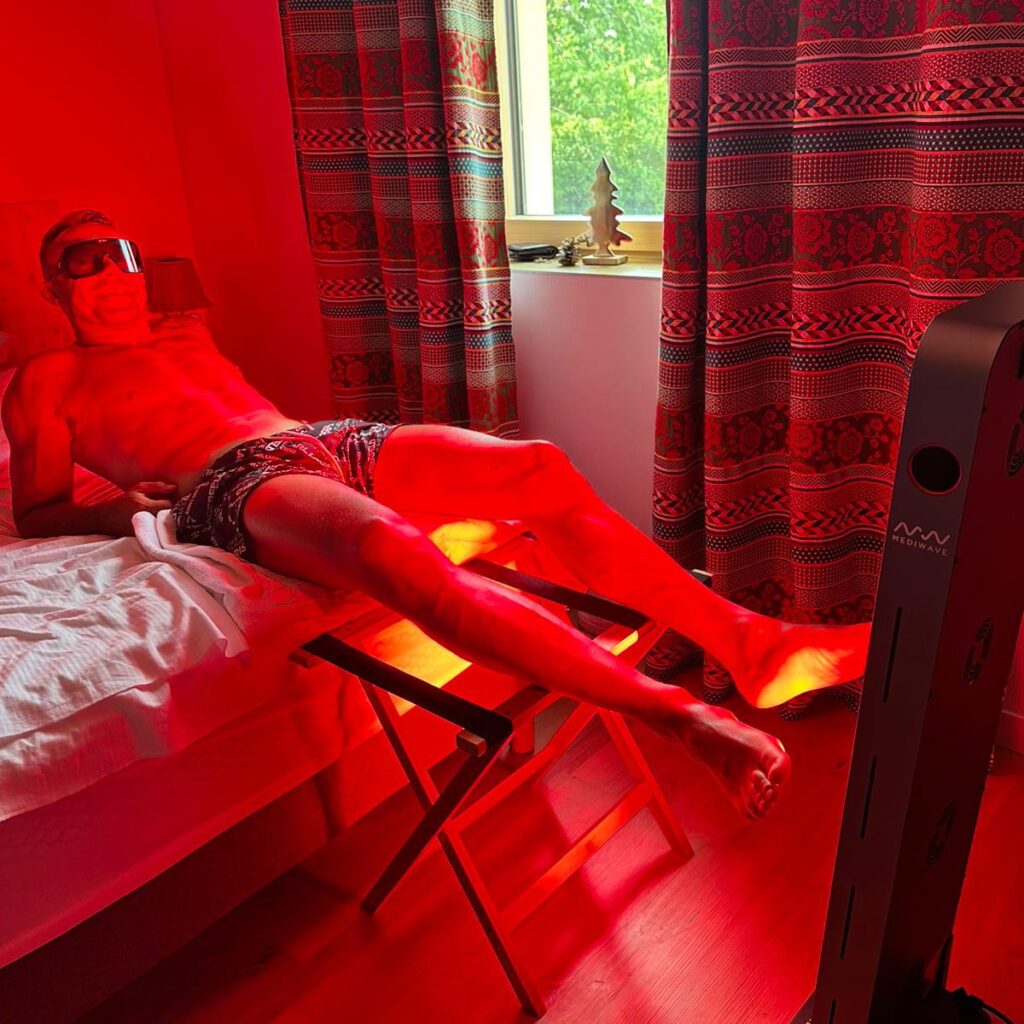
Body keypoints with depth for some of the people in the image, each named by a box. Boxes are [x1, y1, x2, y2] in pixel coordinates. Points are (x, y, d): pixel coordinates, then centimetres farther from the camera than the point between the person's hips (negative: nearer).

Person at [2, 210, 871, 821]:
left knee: (539, 466, -16)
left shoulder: (194, 339, 38)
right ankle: (676, 712, -47)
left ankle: (744, 640, -19)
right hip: (234, 485, -7)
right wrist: (119, 509, -6)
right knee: (387, 544, -42)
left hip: (331, 442, 7)